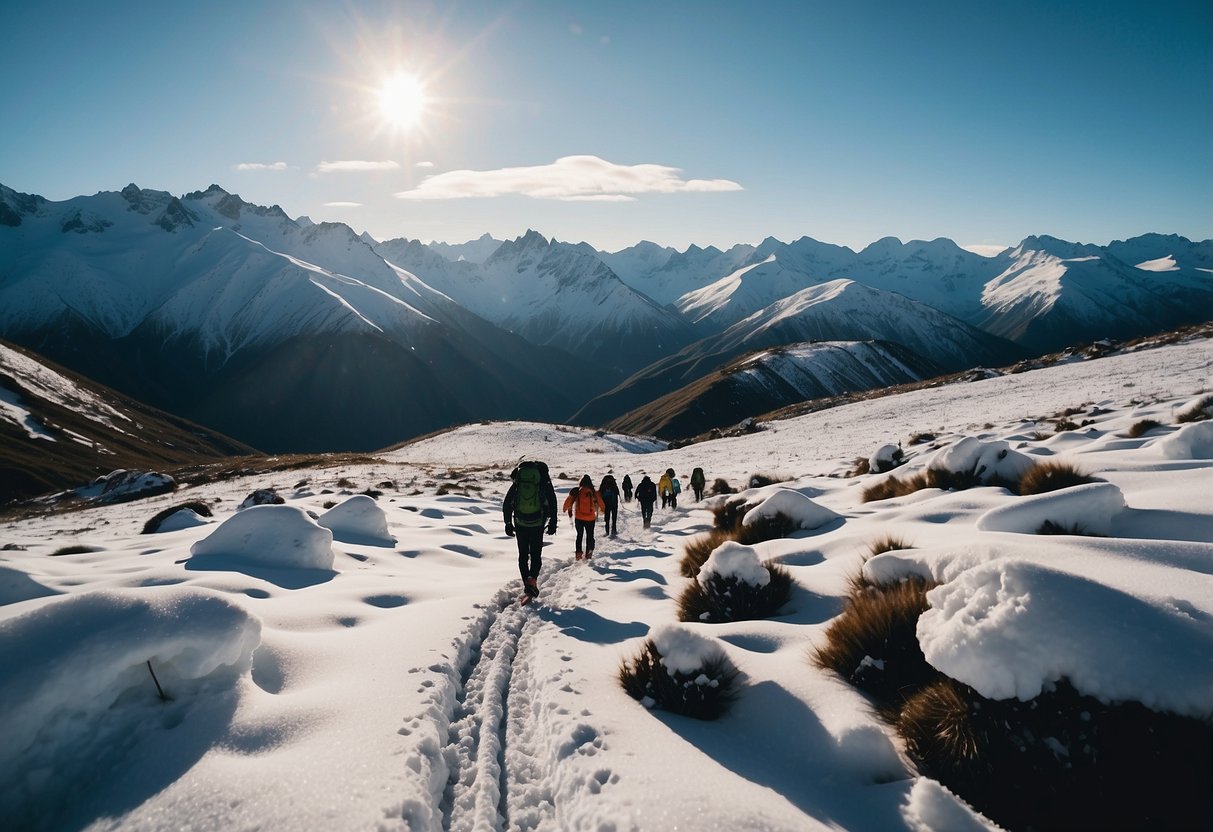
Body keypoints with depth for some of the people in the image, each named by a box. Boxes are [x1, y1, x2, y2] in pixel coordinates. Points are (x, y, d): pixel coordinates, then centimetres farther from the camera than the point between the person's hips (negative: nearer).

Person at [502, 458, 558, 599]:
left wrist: (508, 523, 12)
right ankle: (533, 578, -15)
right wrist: (553, 523, 4)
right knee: (536, 554, 9)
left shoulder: (517, 483, 6)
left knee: (523, 555, 13)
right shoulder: (545, 482, 2)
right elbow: (553, 503, -1)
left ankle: (527, 583, 7)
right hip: (537, 524, -1)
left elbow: (507, 504, 6)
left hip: (520, 524, 1)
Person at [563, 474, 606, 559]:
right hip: (590, 518, -1)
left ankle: (579, 553, 10)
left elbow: (568, 501, -1)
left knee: (579, 535, 16)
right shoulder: (593, 492, -9)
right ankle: (588, 553, 11)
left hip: (579, 517, 1)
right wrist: (603, 509, 22)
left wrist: (568, 510, 17)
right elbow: (600, 502, 3)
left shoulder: (576, 491, -8)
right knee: (590, 536, 14)